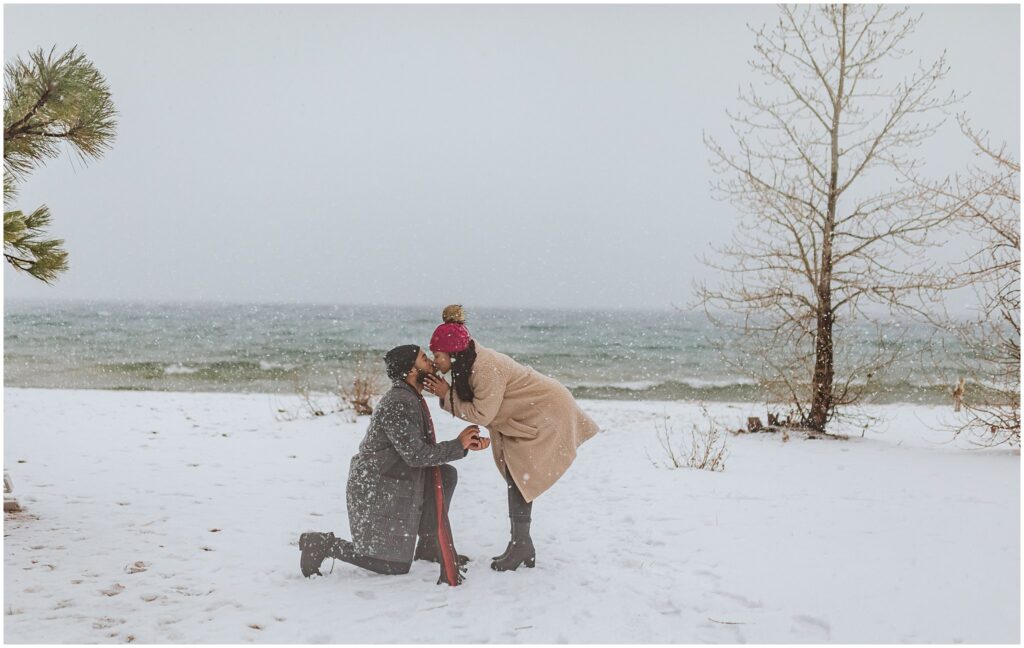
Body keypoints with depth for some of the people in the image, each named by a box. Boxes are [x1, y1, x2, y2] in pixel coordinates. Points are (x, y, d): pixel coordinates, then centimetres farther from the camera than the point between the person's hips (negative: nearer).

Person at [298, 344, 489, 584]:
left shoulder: (411, 400, 9)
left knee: (447, 474, 6)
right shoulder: (398, 404, -22)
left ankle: (429, 546, 12)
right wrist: (459, 445, -15)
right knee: (396, 566, -1)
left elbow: (427, 448, 9)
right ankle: (324, 544, 1)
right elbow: (415, 455, -25)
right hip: (376, 491, -9)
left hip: (394, 483, 9)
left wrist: (466, 445, -2)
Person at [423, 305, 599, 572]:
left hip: (548, 413, -10)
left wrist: (447, 395, -21)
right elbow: (467, 402, 0)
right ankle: (522, 547, 17)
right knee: (516, 477, 9)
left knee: (519, 479, -10)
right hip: (527, 414, 10)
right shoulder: (468, 362, -3)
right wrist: (444, 393, -16)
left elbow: (481, 414, -26)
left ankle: (520, 546, -1)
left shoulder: (486, 369, -32)